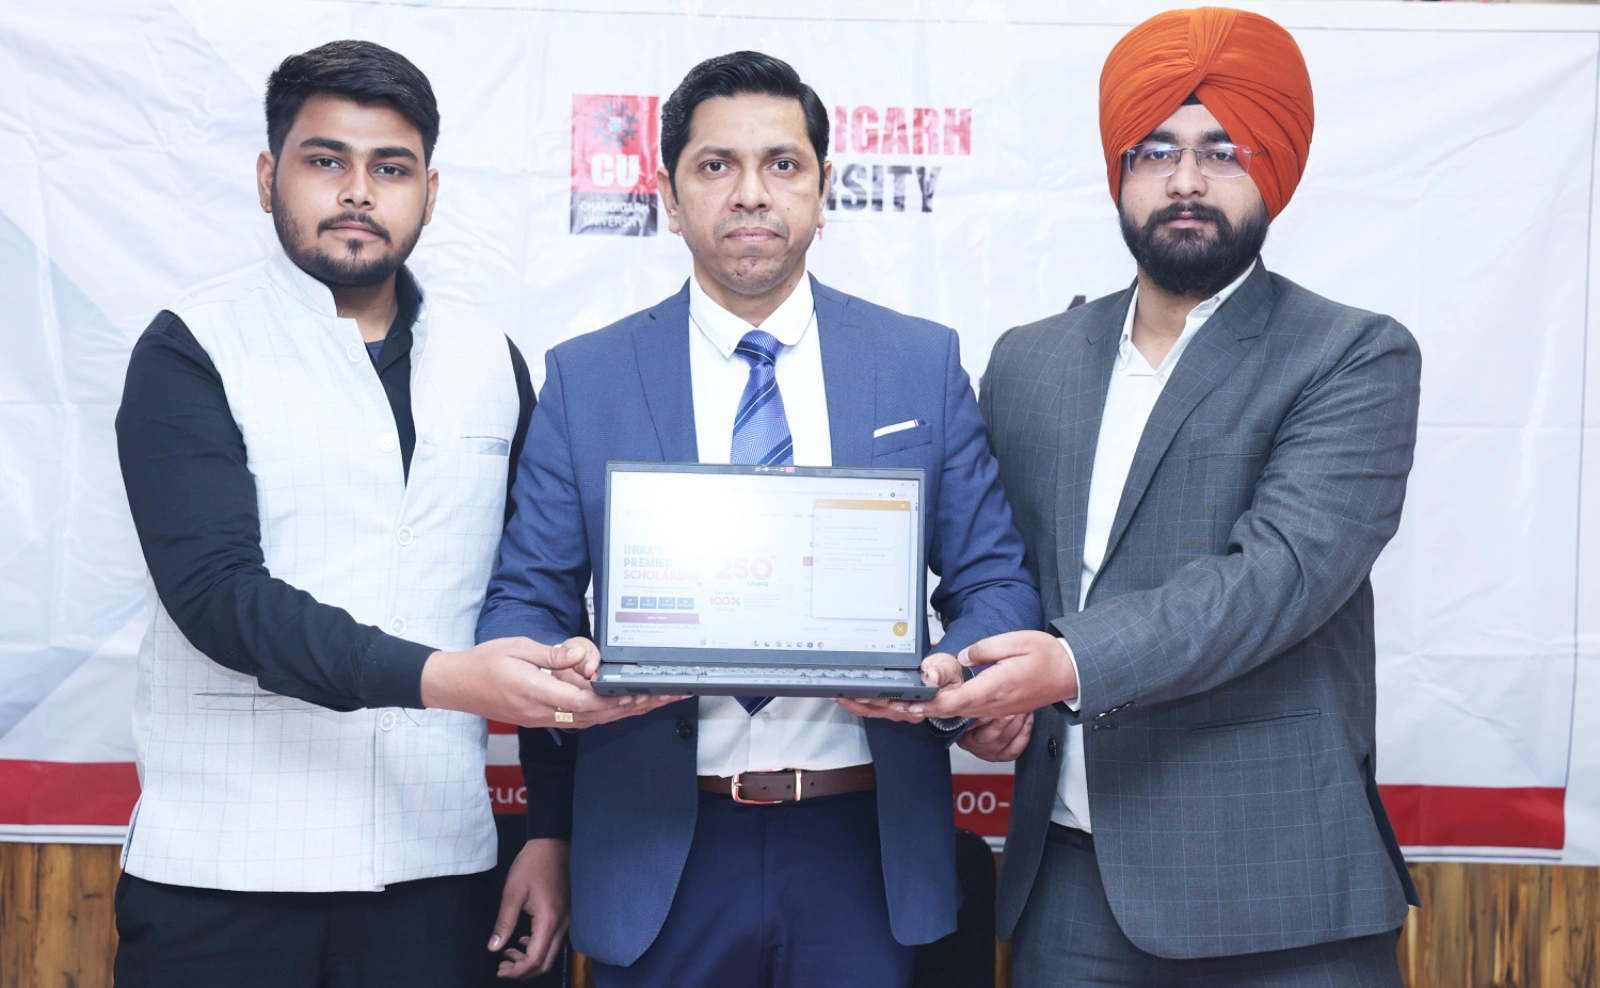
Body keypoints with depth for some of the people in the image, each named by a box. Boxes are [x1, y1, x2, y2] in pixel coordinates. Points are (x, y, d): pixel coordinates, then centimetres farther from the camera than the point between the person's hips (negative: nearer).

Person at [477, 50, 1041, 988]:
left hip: (864, 842, 1)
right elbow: (526, 600, 3)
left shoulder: (923, 363, 4)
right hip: (661, 850, 0)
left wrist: (951, 669, -17)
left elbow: (998, 582, 4)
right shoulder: (585, 377, 3)